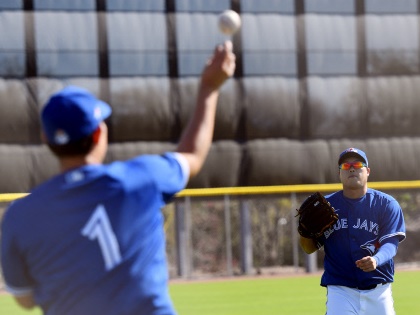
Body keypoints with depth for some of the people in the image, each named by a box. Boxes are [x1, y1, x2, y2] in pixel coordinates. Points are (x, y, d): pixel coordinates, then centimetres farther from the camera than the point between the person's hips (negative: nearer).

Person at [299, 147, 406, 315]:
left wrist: (376, 260, -33)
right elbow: (309, 248, 8)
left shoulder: (387, 204, 1)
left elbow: (391, 242, -10)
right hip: (340, 290, 0)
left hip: (377, 290, 0)